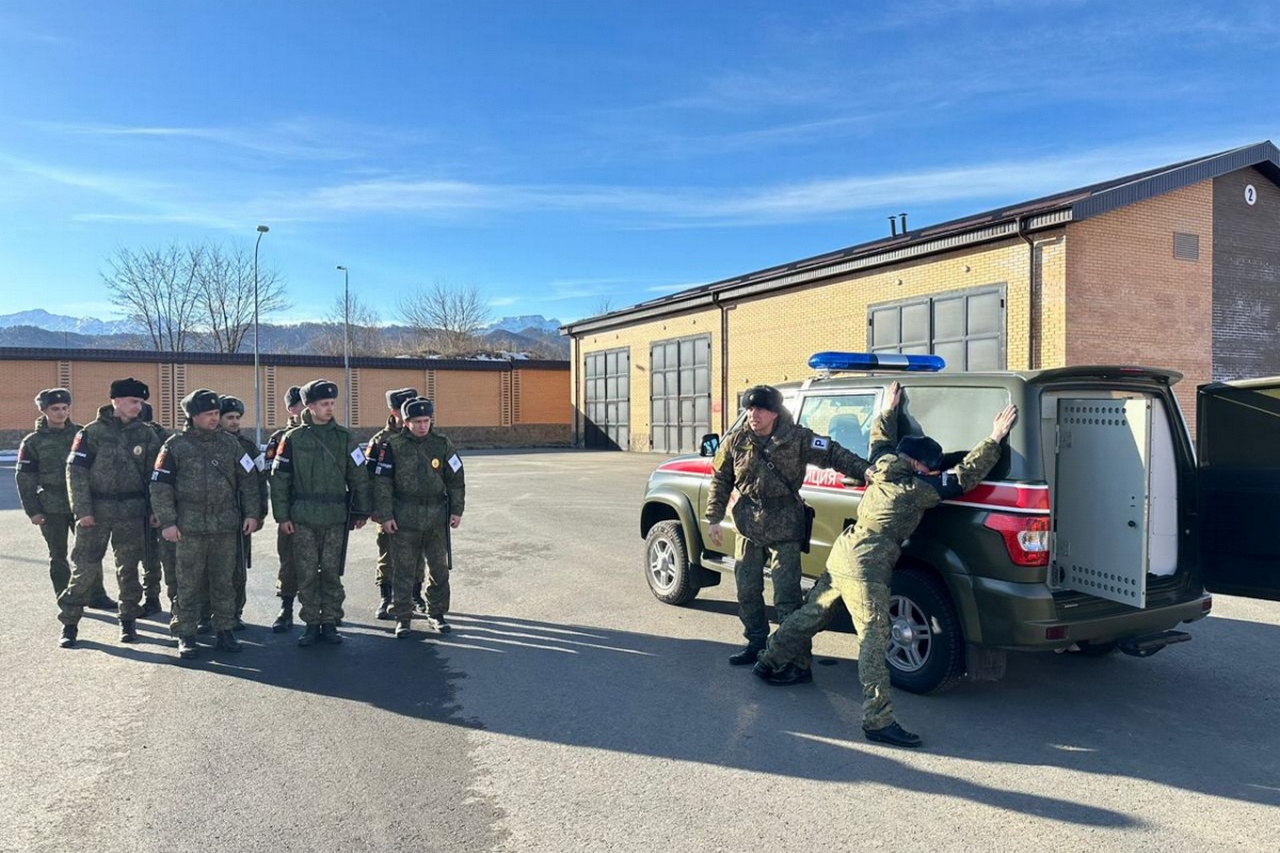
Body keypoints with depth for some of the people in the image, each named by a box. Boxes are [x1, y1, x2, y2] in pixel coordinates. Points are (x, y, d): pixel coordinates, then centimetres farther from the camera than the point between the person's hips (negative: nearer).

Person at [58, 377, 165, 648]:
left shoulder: (145, 434, 4)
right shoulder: (92, 432, -3)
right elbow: (76, 472, -6)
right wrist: (82, 510, -12)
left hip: (132, 512, 2)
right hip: (97, 511, -2)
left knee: (128, 568, 10)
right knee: (85, 568, 0)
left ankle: (128, 620, 21)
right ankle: (69, 623, 13)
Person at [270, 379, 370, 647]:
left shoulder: (345, 437, 5)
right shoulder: (293, 438, 2)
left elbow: (359, 477, 6)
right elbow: (279, 479, 3)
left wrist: (361, 511, 4)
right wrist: (282, 516, -2)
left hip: (336, 518, 1)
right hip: (302, 519, 0)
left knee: (332, 572, 5)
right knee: (306, 573, 4)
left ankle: (330, 622, 16)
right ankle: (311, 623, 15)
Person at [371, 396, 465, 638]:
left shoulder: (442, 444, 3)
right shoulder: (392, 446, -3)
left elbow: (456, 478, 7)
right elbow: (382, 482, -2)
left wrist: (456, 510, 3)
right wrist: (385, 515, -6)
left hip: (437, 516, 2)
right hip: (404, 517, -2)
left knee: (439, 568, 9)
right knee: (403, 570, 3)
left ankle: (437, 614, 23)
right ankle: (403, 617, 15)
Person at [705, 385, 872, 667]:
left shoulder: (797, 438, -9)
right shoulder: (737, 441, 0)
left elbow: (834, 454, -11)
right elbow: (720, 480, 7)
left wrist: (865, 470, -26)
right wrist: (714, 518, 4)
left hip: (784, 529, -4)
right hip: (747, 527, 4)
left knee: (786, 595, -3)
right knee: (747, 591, 12)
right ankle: (756, 643, 30)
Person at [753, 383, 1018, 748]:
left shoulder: (882, 470, 9)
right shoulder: (916, 490, -11)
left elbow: (882, 439, 30)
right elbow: (965, 475, -9)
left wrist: (889, 410, 43)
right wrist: (994, 438, -4)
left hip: (842, 553, 9)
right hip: (866, 568, -9)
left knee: (811, 614, 23)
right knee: (874, 640, -10)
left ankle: (770, 662, 39)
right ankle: (879, 721, -11)